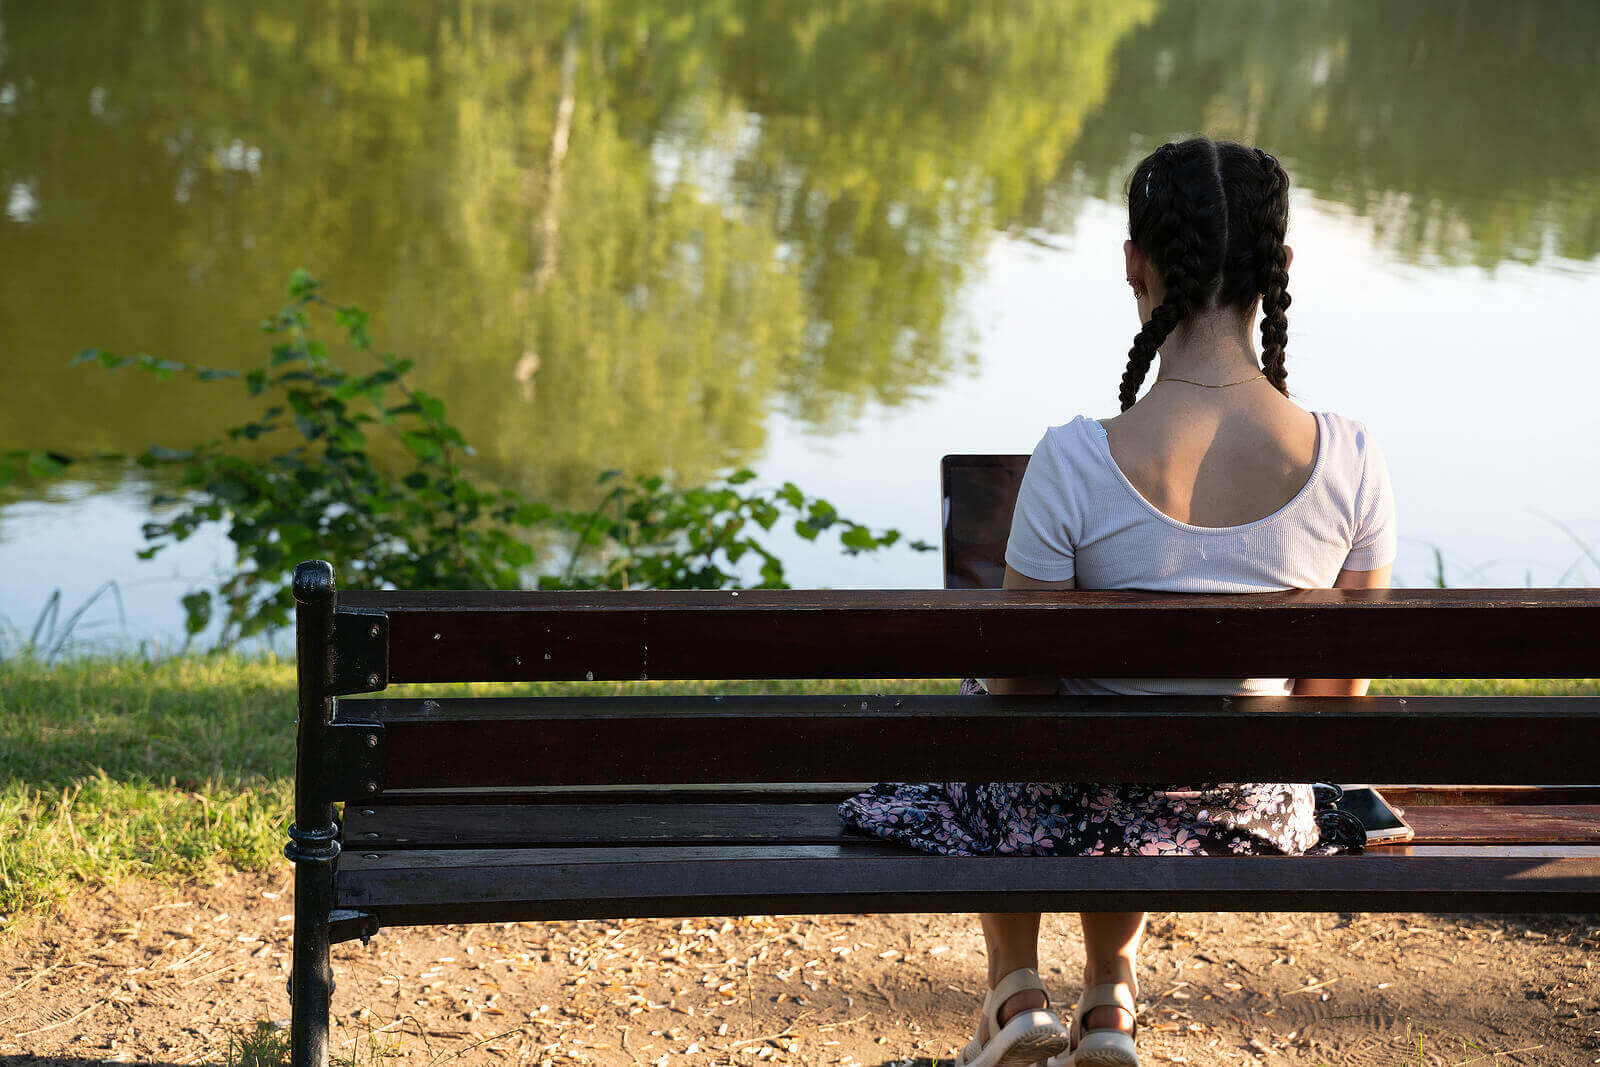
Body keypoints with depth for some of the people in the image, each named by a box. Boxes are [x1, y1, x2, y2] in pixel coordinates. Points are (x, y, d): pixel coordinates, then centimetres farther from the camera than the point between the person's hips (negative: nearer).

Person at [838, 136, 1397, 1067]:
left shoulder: (1077, 460, -28)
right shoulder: (1351, 460, -19)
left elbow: (1022, 681, -15)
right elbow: (1340, 689, -5)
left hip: (1085, 815, -3)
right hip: (1256, 816, 3)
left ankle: (1017, 988, 31)